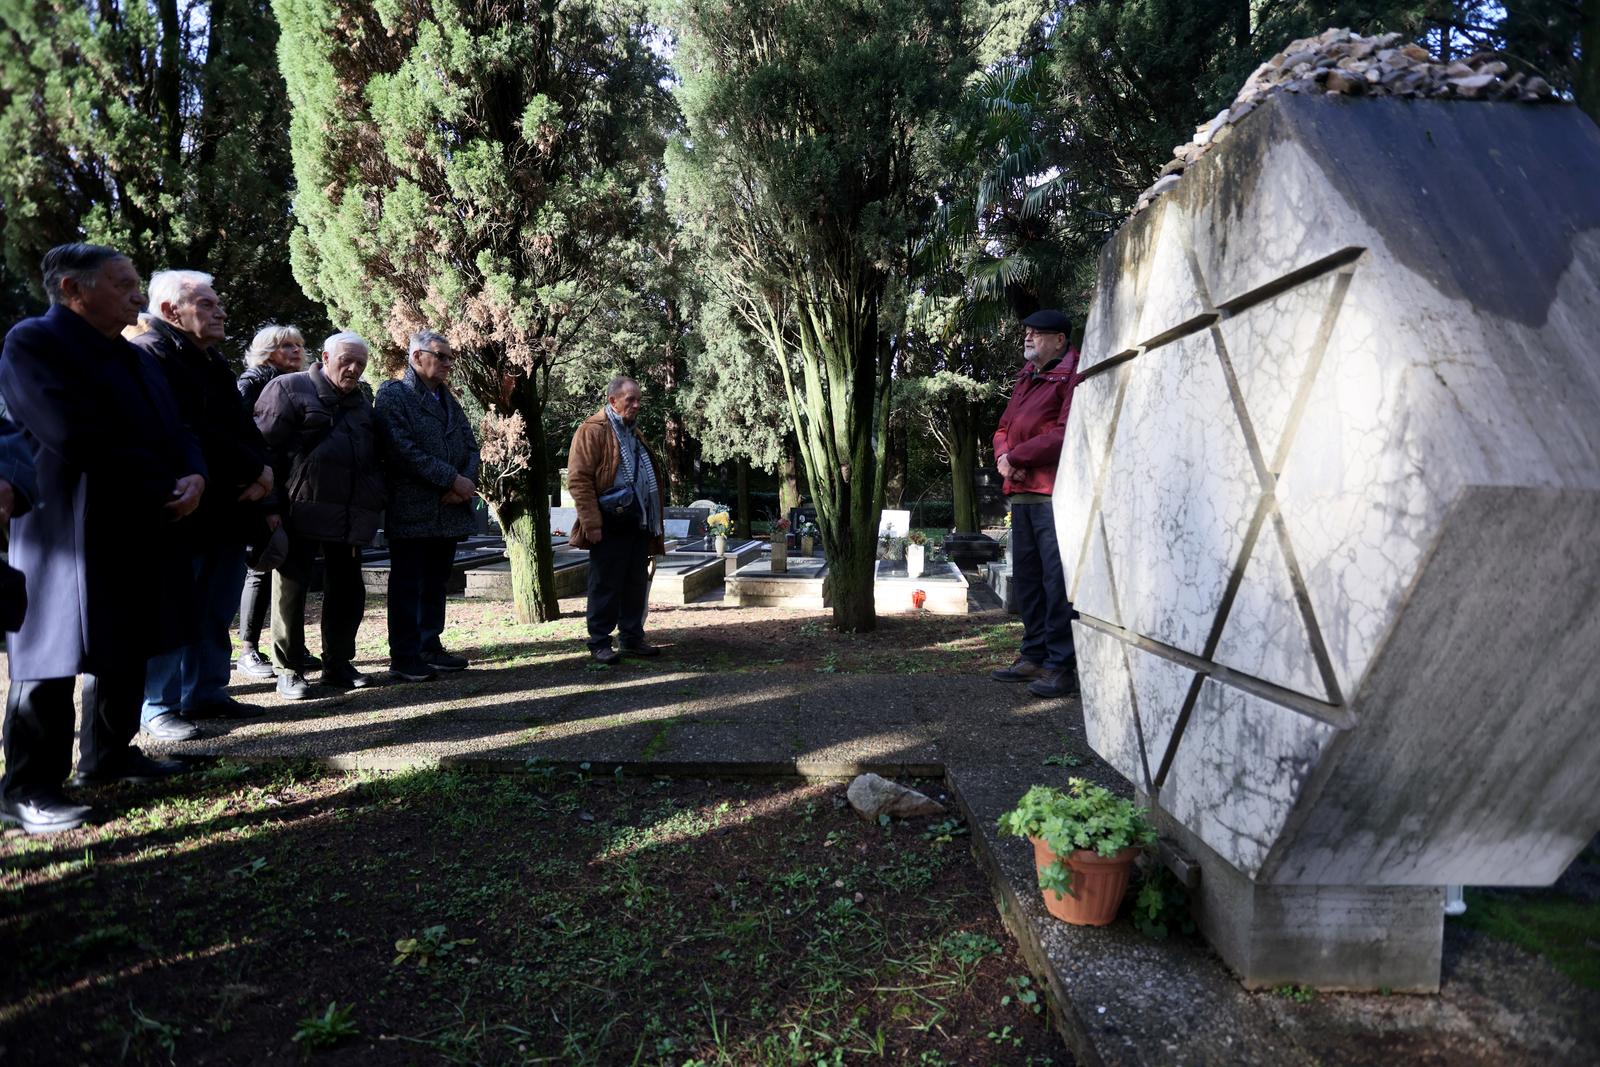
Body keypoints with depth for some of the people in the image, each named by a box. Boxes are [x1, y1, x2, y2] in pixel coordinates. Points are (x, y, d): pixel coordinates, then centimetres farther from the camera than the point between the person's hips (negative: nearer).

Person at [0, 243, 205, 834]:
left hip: (141, 532, 8)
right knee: (54, 655, 0)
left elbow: (176, 430, 13)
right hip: (69, 535, -8)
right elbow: (75, 437, -22)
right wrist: (164, 489, -15)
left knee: (129, 651, 14)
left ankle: (108, 756, 29)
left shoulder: (136, 358, 17)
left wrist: (194, 477, -9)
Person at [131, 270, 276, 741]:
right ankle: (160, 708, 10)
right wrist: (255, 469, -12)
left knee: (215, 614, 12)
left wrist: (262, 489, 4)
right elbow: (187, 432, -20)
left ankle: (205, 693, 22)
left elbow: (243, 430, 17)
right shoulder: (149, 355, -10)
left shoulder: (213, 362, 19)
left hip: (228, 512, 8)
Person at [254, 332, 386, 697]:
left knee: (347, 588, 9)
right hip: (302, 510, -6)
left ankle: (338, 663, 22)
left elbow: (375, 457, 23)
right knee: (293, 587, 1)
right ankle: (287, 670, 10)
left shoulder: (361, 401, 19)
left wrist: (374, 502, 11)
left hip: (350, 514, 6)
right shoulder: (289, 388, -1)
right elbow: (264, 445, -8)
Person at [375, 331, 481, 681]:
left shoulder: (448, 399, 19)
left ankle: (430, 648, 22)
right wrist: (453, 479, -16)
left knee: (435, 585, 13)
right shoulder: (393, 394, -4)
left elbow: (471, 446, 14)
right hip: (412, 512, -7)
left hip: (450, 511, 7)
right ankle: (404, 658, 6)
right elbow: (403, 449, -16)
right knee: (408, 586, -1)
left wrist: (466, 483, -6)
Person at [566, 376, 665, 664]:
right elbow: (578, 479, -14)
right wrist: (592, 523, -19)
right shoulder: (593, 430, -7)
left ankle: (631, 638, 22)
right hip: (610, 525, -8)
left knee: (636, 583, 12)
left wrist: (653, 520, 20)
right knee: (606, 585, -1)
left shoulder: (633, 431, 20)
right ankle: (600, 643, 9)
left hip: (638, 523, 8)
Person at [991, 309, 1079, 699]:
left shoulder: (1072, 376, -5)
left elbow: (1067, 433, -16)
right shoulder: (1025, 379, 22)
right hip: (1021, 492, 9)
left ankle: (1061, 665, -4)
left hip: (1055, 494, -9)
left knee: (1057, 579, -9)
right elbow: (1004, 428, 22)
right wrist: (1002, 456, -1)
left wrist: (1018, 455, -12)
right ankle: (1034, 656, 21)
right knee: (1026, 577, 12)